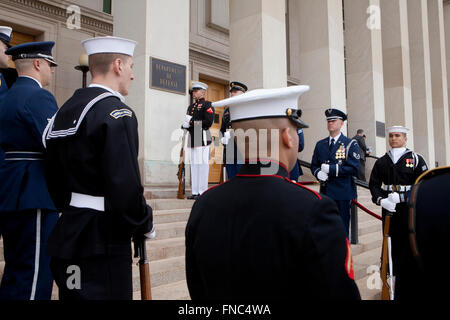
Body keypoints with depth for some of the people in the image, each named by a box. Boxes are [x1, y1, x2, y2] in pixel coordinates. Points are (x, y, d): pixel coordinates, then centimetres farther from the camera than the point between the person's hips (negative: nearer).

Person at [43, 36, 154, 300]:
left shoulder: (66, 109, 11)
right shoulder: (117, 113, -16)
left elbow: (53, 174, 15)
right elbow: (126, 186, -23)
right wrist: (145, 227, -7)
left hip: (67, 235, 9)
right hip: (103, 242, -9)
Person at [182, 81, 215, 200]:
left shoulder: (207, 105, -1)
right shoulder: (191, 107, 24)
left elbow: (208, 122, -12)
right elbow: (186, 123, 23)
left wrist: (192, 122, -8)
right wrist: (185, 124, -1)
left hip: (202, 138, -8)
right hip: (192, 139, 8)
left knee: (202, 164, -7)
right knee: (194, 165, 7)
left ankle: (203, 192, -3)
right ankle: (195, 192, 12)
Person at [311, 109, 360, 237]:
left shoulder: (351, 144, -2)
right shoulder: (320, 145, 12)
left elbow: (354, 169, -12)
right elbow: (314, 165, 15)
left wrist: (331, 169, -17)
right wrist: (318, 173, -9)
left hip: (343, 194, -4)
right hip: (325, 193, 4)